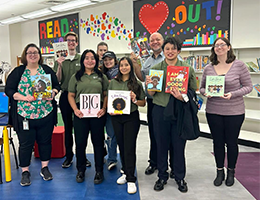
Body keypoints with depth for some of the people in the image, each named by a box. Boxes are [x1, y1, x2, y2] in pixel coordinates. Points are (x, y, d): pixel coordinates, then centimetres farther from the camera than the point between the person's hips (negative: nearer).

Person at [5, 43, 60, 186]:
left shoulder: (47, 70, 8)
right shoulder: (18, 71, 2)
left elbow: (57, 85, 11)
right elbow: (8, 89, -2)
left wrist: (53, 92, -11)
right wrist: (23, 97, -17)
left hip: (46, 114, 2)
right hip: (25, 115, -2)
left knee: (45, 141, 12)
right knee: (25, 144, 6)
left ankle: (45, 168, 29)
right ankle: (25, 172, 21)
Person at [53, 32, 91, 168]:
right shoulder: (60, 60, 7)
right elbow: (57, 80, 1)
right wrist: (59, 66, -12)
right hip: (65, 96, 2)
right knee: (68, 127, 9)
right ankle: (69, 156, 21)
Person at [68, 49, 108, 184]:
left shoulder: (101, 76, 9)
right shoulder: (76, 77, 9)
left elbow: (106, 95, 8)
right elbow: (71, 95, 7)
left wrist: (104, 109, -7)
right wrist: (75, 109, -9)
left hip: (97, 113, 0)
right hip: (80, 114, 0)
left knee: (98, 142, 6)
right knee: (80, 142, 4)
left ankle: (99, 171, 20)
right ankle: (81, 170, 23)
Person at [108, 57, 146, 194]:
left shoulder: (137, 84, 0)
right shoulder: (113, 82, 6)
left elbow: (143, 103, 4)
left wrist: (135, 100, -16)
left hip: (132, 118, -3)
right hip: (116, 118, 3)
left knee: (129, 147, -4)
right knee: (121, 146, 11)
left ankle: (131, 179, 3)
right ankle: (125, 172, 28)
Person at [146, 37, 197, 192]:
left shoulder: (188, 69, 1)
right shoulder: (156, 68, 3)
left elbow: (194, 91, 4)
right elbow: (151, 94, 7)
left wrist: (183, 97, -16)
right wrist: (149, 85, -15)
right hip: (160, 111, 1)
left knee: (179, 145, 8)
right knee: (162, 145, 10)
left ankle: (180, 177, 27)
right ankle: (162, 176, 28)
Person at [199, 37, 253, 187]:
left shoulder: (239, 65, -7)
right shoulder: (208, 68, 1)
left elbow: (248, 86, -5)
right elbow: (202, 87, 10)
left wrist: (233, 94, -21)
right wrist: (205, 93, -12)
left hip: (234, 112, -2)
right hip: (213, 112, 2)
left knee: (231, 142, 10)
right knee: (218, 142, 11)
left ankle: (231, 172, 31)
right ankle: (220, 172, 30)